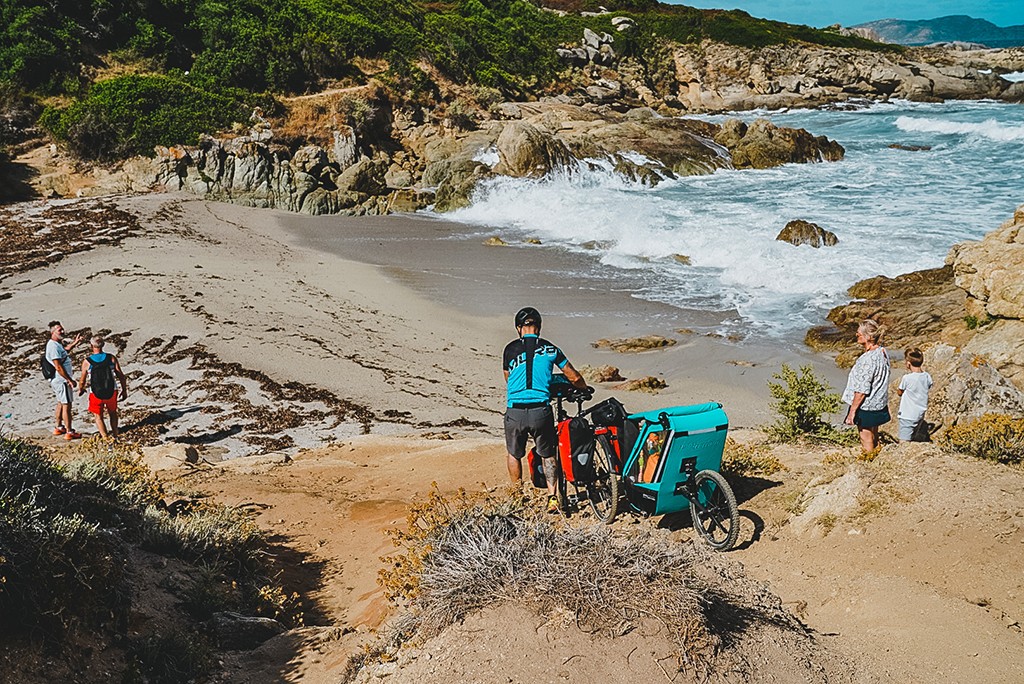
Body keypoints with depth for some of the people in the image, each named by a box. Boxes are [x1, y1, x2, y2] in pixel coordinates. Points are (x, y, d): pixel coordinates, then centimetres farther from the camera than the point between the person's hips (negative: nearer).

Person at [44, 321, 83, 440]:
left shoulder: (58, 344, 9)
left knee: (61, 403, 21)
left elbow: (64, 350, 33)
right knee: (67, 405, -5)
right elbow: (58, 367, -25)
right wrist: (69, 380, -22)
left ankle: (59, 427, 32)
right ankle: (69, 432, 0)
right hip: (62, 381, -11)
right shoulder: (53, 346, -22)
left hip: (58, 381, 11)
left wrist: (74, 343, 19)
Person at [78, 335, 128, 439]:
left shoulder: (87, 362, -6)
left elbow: (82, 381, 2)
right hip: (111, 392, 2)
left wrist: (80, 390, 23)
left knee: (98, 417, 15)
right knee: (113, 412, 26)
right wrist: (124, 390, 10)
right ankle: (115, 434, 33)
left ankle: (105, 437, 4)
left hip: (96, 394, -2)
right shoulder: (112, 358, -4)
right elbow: (121, 376, -3)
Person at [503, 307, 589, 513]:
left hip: (515, 411, 0)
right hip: (541, 410, 0)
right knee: (548, 455, 16)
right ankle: (552, 497, 5)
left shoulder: (511, 349, 3)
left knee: (514, 454, 21)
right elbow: (574, 377, 11)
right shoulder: (550, 349, 5)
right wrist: (584, 390, 32)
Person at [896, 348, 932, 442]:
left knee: (904, 442, -7)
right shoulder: (927, 377, -3)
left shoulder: (907, 378, -20)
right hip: (920, 415, 7)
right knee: (911, 439, 21)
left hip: (907, 416, -7)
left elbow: (899, 392, -5)